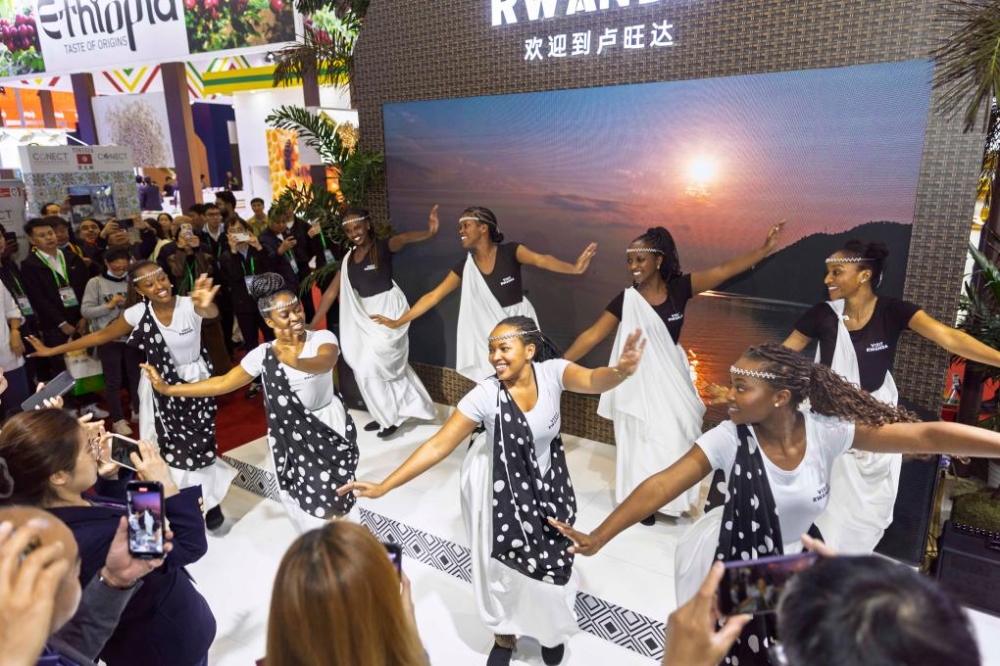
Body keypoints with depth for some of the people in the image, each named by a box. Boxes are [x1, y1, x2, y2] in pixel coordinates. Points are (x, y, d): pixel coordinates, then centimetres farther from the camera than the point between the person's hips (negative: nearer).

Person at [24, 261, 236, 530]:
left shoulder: (189, 304, -22)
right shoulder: (137, 313, -13)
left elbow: (212, 313, -46)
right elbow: (100, 335, 1)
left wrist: (205, 305, -71)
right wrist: (52, 350, 4)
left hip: (196, 382, -2)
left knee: (199, 444, 6)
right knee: (168, 446, 9)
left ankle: (210, 501, 24)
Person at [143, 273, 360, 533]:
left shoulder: (323, 338, -15)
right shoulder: (263, 354, -6)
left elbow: (325, 363, -37)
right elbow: (222, 383, 1)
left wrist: (296, 363, -59)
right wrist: (167, 389, -1)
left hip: (329, 425, -2)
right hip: (293, 433, 2)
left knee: (331, 502, 2)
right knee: (311, 501, 7)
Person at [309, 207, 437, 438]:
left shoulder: (383, 246, -10)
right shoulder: (349, 258, 8)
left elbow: (403, 238, -33)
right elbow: (331, 292, 9)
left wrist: (428, 232, -55)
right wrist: (313, 324, 6)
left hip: (388, 311, -6)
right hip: (365, 315, 6)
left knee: (368, 367, -7)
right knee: (389, 365, 15)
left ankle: (391, 416, 12)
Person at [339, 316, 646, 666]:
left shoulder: (551, 373, -21)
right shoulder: (485, 395, -25)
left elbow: (593, 380, -40)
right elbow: (438, 445, -24)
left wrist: (620, 372, -64)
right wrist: (384, 486, -28)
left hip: (547, 483, 2)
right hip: (501, 489, -2)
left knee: (552, 558, 18)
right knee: (505, 562, 14)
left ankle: (552, 628, 51)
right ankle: (505, 635, 46)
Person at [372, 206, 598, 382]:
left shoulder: (510, 252, -11)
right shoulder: (465, 267, -2)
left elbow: (540, 260, -30)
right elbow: (433, 296, 1)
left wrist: (574, 268, -49)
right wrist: (398, 322, 2)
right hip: (489, 330, 3)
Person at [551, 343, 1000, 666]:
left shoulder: (828, 431, -21)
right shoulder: (729, 438, -25)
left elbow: (925, 436, -22)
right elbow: (661, 486, -26)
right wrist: (598, 538, -27)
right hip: (725, 565, -2)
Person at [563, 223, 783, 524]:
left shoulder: (679, 287, -7)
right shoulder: (626, 300, -13)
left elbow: (725, 270, -9)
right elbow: (592, 335, -14)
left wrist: (765, 249, -15)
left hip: (672, 374, 3)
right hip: (641, 377, -3)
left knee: (677, 434, 12)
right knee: (644, 438, 8)